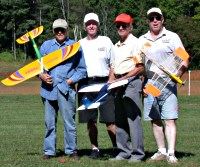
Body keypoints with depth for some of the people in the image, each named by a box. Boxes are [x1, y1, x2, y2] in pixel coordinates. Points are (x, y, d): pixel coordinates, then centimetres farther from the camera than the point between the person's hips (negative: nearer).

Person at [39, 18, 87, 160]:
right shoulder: (46, 45, 15)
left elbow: (82, 69, 6)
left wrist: (71, 80, -6)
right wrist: (42, 75, -4)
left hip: (66, 88, -3)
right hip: (49, 88, 3)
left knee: (69, 121, -4)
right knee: (49, 122, 6)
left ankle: (71, 150, 3)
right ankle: (49, 151, 12)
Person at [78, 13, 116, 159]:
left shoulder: (106, 41, 7)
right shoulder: (80, 44, 12)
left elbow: (114, 64, 7)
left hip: (103, 82, -2)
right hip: (86, 84, 2)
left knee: (109, 119, -6)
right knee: (90, 120, 4)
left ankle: (117, 147, 1)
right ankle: (95, 148, 12)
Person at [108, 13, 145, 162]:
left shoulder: (135, 43, -6)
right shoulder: (116, 46, 20)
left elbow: (140, 68, -12)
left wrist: (122, 79, -14)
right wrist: (110, 83, 6)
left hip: (132, 82, -9)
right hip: (118, 85, 9)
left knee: (133, 119, -9)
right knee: (119, 120, 10)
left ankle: (137, 154, -5)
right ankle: (124, 152, 17)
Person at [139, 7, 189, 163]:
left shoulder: (172, 37, 6)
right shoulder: (141, 40, 15)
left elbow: (184, 61, 3)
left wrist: (178, 74, -13)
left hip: (167, 83, -4)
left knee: (169, 120, -9)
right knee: (155, 120, 6)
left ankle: (171, 153, -12)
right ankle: (161, 151, 15)